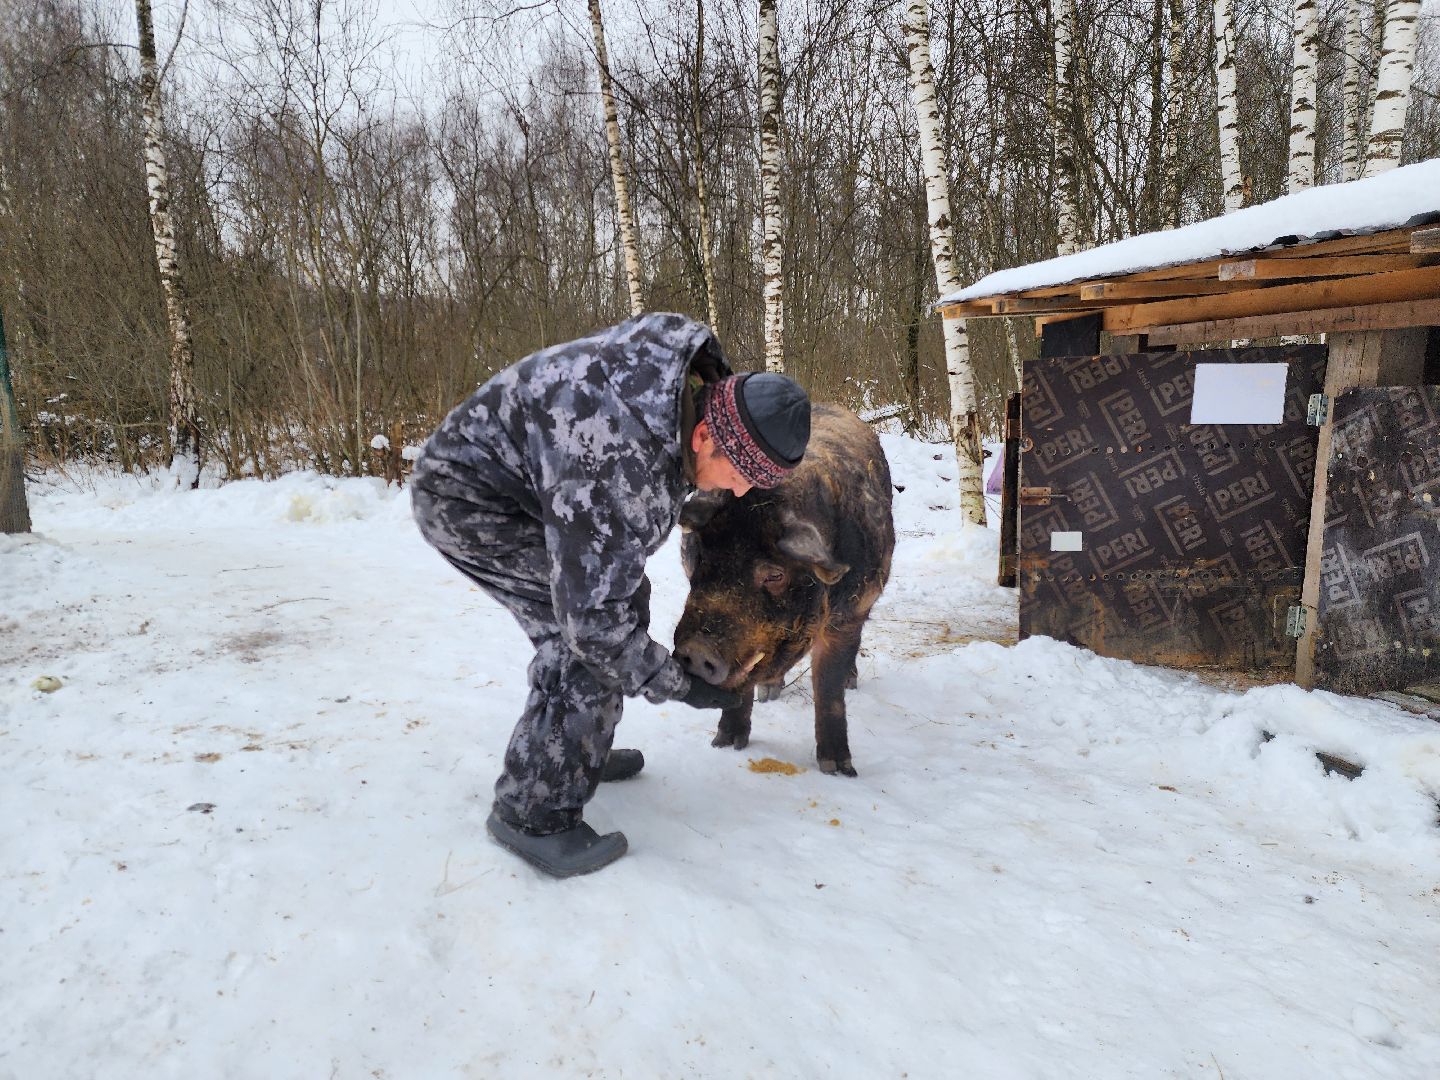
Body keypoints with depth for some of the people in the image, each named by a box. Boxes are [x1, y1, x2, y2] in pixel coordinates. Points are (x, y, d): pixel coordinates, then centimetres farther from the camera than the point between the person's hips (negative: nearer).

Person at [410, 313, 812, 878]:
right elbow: (593, 616, -31)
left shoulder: (698, 383, -11)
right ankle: (534, 810, -6)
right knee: (591, 623, -19)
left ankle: (581, 755, 23)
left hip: (520, 481, 9)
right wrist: (680, 686, -19)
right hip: (467, 494, -9)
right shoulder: (621, 467, -37)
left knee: (622, 597, 8)